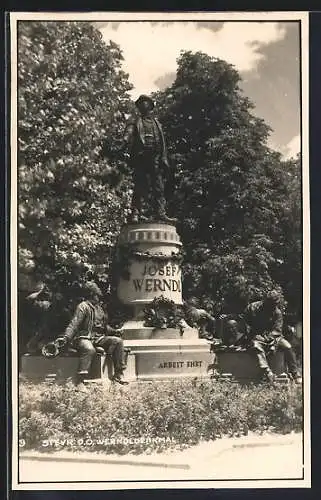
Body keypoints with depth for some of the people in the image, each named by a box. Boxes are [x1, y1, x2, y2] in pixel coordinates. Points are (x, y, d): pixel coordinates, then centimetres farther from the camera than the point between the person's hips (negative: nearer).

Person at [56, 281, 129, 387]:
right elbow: (74, 324, -14)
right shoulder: (83, 306, -6)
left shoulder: (98, 307, 20)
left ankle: (118, 374, -6)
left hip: (98, 338, 8)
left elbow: (104, 325, 30)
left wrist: (113, 331, 15)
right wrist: (66, 337, -27)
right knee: (89, 349, -39)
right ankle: (80, 380, -38)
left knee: (117, 341, -7)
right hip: (84, 337, -8)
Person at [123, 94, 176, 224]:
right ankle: (136, 213, -10)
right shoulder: (136, 123, 15)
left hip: (155, 159, 3)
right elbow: (128, 136, -2)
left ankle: (160, 213, -7)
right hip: (141, 158, -3)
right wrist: (127, 141, -27)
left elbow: (163, 144, 20)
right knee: (140, 186, -9)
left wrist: (164, 159, 9)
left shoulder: (157, 124, 25)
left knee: (159, 187, -4)